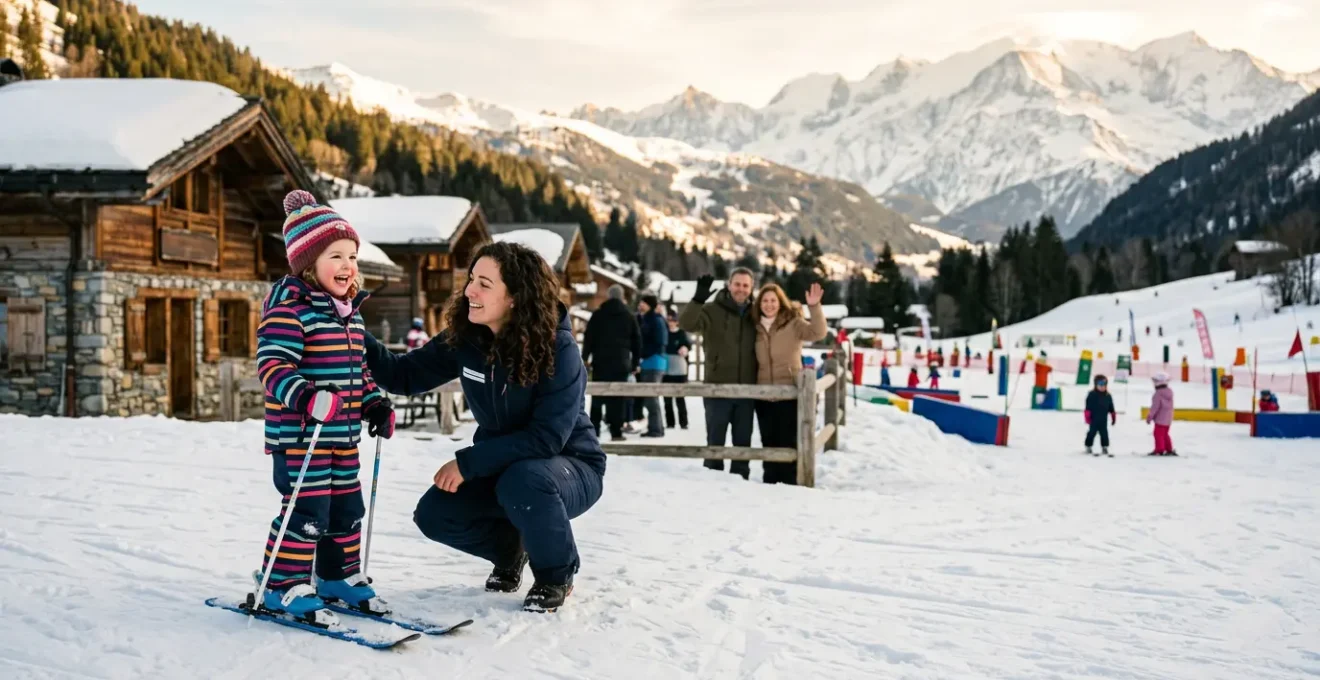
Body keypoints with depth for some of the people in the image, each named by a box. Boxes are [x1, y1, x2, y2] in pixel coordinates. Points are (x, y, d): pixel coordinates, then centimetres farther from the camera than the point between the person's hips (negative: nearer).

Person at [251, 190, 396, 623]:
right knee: (307, 510, -7)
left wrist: (375, 405, 14)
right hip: (299, 434, -8)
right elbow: (273, 364, -22)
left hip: (343, 435, 9)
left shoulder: (350, 311, 14)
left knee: (346, 508, 16)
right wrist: (305, 397, -36)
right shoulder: (290, 308, -14)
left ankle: (339, 576, 32)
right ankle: (283, 587, 6)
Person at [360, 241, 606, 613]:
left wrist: (467, 461, -30)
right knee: (434, 514, -15)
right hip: (501, 464, 5)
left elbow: (547, 438, -30)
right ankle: (509, 546, 16)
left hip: (569, 467, -5)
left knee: (522, 481, -37)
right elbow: (404, 375, -3)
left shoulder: (558, 349, -26)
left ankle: (557, 576, -8)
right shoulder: (464, 338, -10)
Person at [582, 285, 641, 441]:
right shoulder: (629, 316, 7)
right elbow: (637, 341, 10)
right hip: (621, 363, 1)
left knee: (597, 397, 7)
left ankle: (594, 429, 3)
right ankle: (616, 432, -3)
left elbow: (589, 337, 0)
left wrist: (585, 357, 8)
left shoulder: (597, 315, 2)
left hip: (601, 362, 0)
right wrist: (635, 363, 15)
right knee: (618, 398, 1)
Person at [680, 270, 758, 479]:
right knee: (715, 441, 4)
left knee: (743, 442, 11)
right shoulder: (713, 310, -3)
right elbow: (686, 324, -19)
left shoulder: (754, 314, 8)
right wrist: (698, 299, -33)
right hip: (718, 388, -3)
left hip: (746, 390, 4)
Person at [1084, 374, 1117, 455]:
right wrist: (1087, 417, -12)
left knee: (1104, 433, 6)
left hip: (1103, 420, 4)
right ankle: (1088, 446, 12)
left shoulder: (1108, 396, 6)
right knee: (1092, 432, 2)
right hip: (1094, 419, -3)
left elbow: (1111, 408, 14)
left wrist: (1113, 417, 12)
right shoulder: (1092, 395, -7)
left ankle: (1104, 447, 15)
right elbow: (1088, 407, -8)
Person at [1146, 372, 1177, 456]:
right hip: (1168, 418, 9)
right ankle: (1169, 450, 18)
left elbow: (1155, 407, -19)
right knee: (1164, 434, 17)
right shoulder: (1169, 391, 8)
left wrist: (1149, 416, -12)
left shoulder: (1158, 394, -19)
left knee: (1158, 433, -4)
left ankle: (1159, 450, -7)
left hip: (1160, 418, -9)